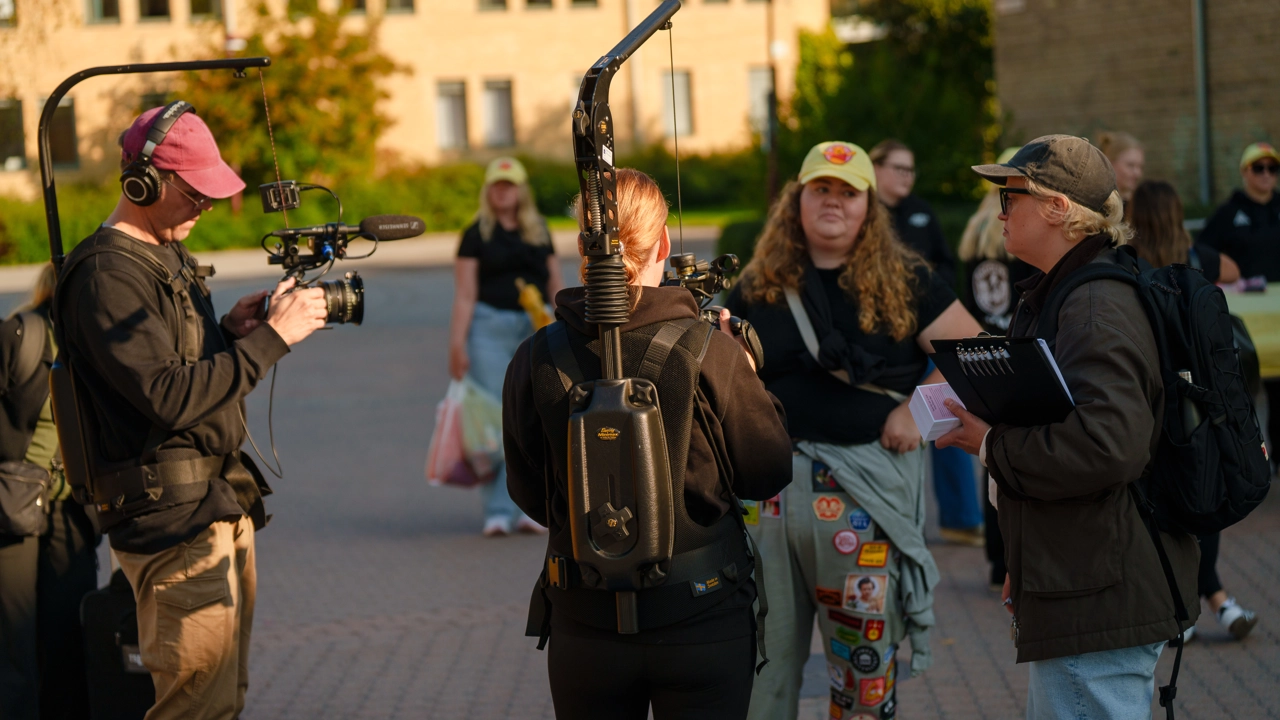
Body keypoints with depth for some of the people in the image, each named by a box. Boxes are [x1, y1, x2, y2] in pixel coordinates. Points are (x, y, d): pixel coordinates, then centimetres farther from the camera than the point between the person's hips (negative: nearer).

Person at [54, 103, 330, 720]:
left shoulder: (168, 258, 16)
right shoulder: (107, 275, -17)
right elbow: (169, 398, -25)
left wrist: (228, 332, 3)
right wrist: (272, 336, -21)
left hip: (222, 505, 10)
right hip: (172, 514, -10)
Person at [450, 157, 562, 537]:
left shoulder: (539, 233, 14)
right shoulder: (477, 235, 3)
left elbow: (556, 288, 15)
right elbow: (465, 295, -2)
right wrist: (457, 342, -10)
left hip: (537, 327, 3)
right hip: (490, 327, -3)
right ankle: (498, 510, -3)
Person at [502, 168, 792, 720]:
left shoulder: (536, 360, -8)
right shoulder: (710, 352, -14)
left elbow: (529, 495, 3)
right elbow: (768, 474, -3)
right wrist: (746, 378, 10)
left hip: (584, 632, 2)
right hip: (702, 624, -2)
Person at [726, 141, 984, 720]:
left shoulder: (902, 281, 2)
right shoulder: (759, 287, 10)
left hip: (866, 485, -3)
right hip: (769, 479, 3)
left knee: (863, 650, 3)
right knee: (762, 651, 7)